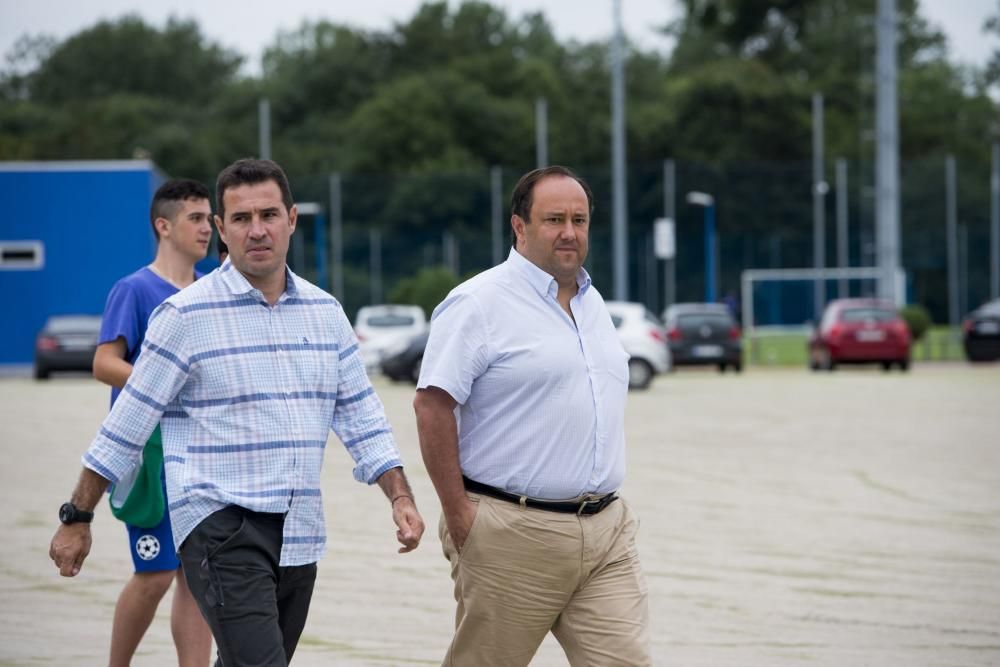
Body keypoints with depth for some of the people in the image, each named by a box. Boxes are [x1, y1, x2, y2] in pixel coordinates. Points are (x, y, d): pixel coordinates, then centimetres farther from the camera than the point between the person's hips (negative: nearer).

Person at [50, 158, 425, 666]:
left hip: (299, 537, 6)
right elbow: (126, 426, -3)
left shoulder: (325, 312, 10)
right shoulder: (187, 315, -6)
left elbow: (361, 418, 13)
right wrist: (77, 520, -1)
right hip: (221, 527, -6)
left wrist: (400, 498, 1)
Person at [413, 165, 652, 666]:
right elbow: (432, 404, -14)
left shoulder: (592, 303, 17)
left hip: (606, 532, 6)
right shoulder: (479, 303, -8)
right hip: (514, 535, -6)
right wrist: (459, 515, -16)